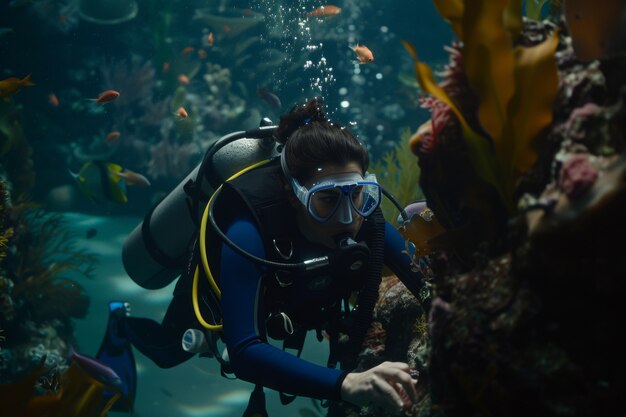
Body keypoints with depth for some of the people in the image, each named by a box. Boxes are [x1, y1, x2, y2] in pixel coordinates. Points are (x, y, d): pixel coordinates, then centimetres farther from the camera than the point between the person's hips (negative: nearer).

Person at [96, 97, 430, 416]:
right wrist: (346, 384, -70)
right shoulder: (248, 234, -49)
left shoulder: (366, 219, -36)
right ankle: (122, 325, 57)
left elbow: (426, 282, -22)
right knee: (168, 351, 26)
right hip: (215, 293, -4)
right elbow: (244, 352, -57)